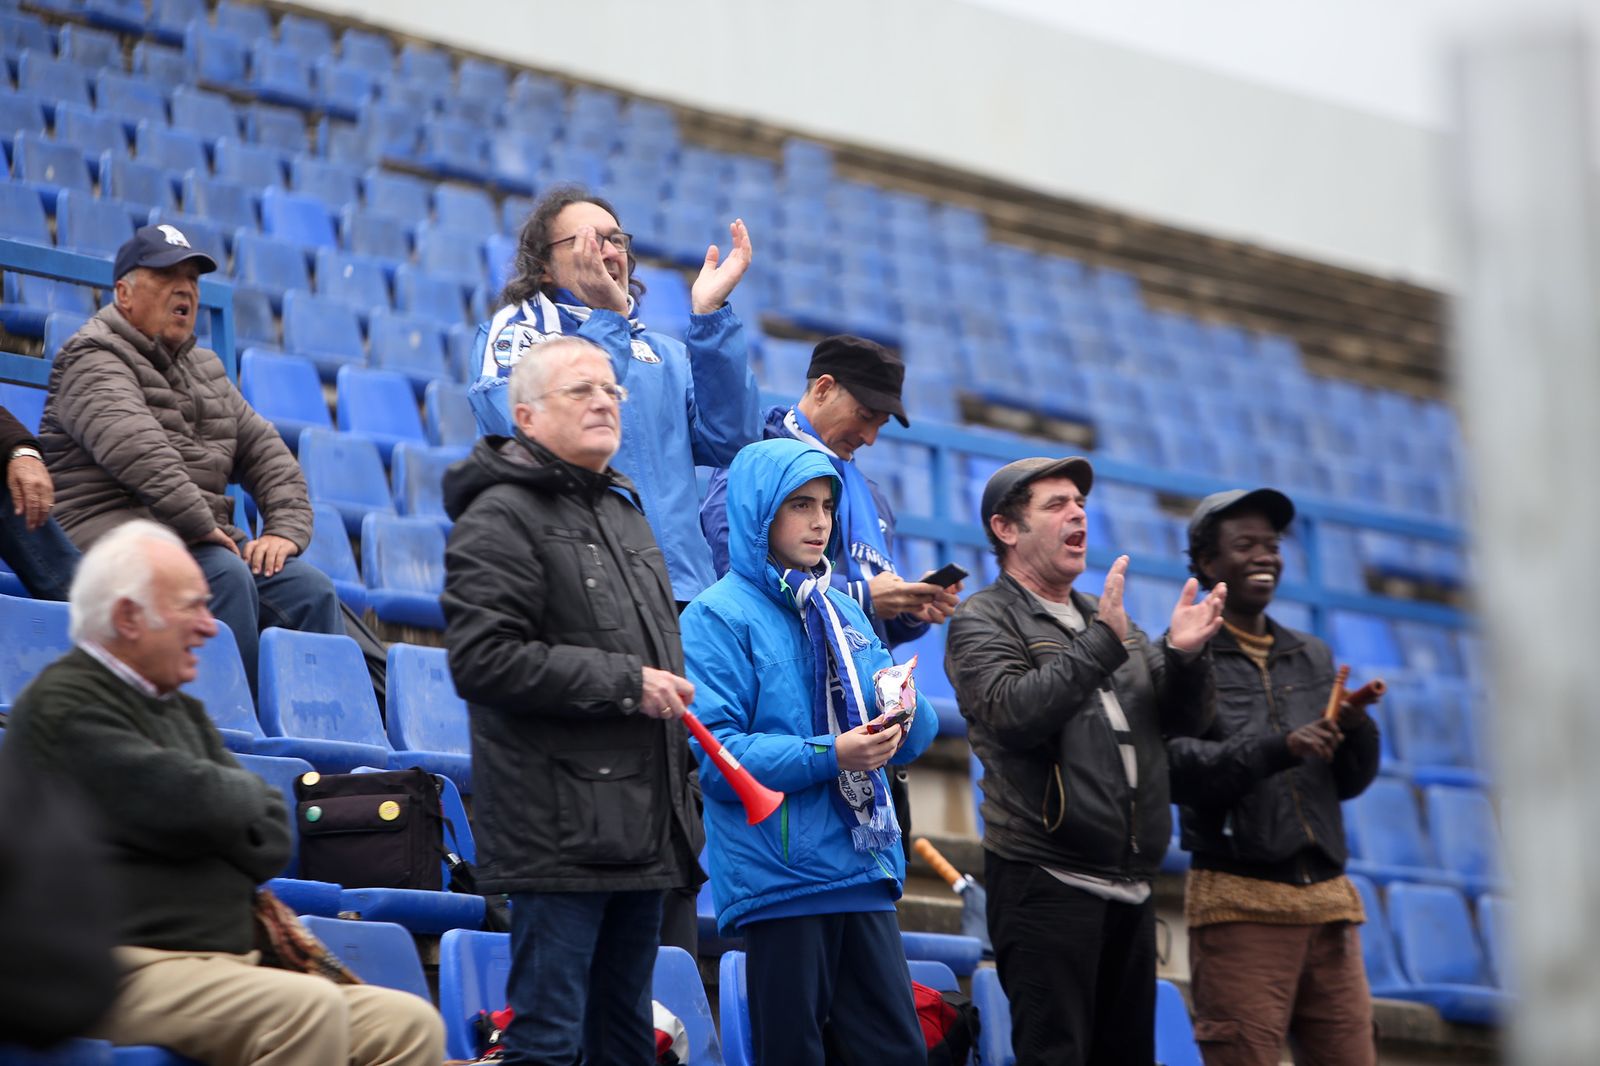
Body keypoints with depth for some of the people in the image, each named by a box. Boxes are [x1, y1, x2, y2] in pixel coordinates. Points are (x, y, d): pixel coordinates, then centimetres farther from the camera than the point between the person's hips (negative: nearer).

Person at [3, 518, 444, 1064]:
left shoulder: (181, 710, 22)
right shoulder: (64, 705, -6)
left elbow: (273, 840, 14)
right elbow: (192, 804, -17)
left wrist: (223, 806, -7)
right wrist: (247, 795, 6)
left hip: (227, 967, 9)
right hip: (128, 972, -9)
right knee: (310, 1008, -33)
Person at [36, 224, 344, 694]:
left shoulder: (205, 368, 23)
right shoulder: (94, 360, -5)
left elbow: (266, 452, 21)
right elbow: (136, 449, -22)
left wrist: (285, 528, 3)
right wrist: (197, 522, -28)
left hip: (205, 540, 8)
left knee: (311, 588, -12)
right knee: (227, 575, -33)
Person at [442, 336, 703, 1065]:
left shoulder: (623, 511, 21)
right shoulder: (500, 519, -9)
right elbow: (482, 660, -20)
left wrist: (676, 704, 19)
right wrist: (625, 683, -17)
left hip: (641, 827, 9)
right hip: (560, 832, -9)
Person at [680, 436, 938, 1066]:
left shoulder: (845, 615, 17)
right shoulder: (720, 617, -3)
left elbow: (907, 743, 16)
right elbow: (716, 755, -13)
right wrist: (830, 756, -21)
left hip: (864, 872, 6)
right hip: (779, 878, -6)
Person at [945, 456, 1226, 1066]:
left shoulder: (1106, 618, 22)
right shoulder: (984, 620, 2)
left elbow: (1182, 721, 15)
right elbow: (1012, 712, -18)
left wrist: (1183, 655, -5)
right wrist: (1102, 642, -20)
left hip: (1127, 886, 7)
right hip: (1047, 877, -7)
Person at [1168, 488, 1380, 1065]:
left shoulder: (1312, 657, 19)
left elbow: (1351, 781, 16)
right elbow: (1178, 769, -12)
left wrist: (1356, 730, -6)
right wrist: (1278, 748, -24)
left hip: (1327, 897, 5)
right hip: (1238, 901, -5)